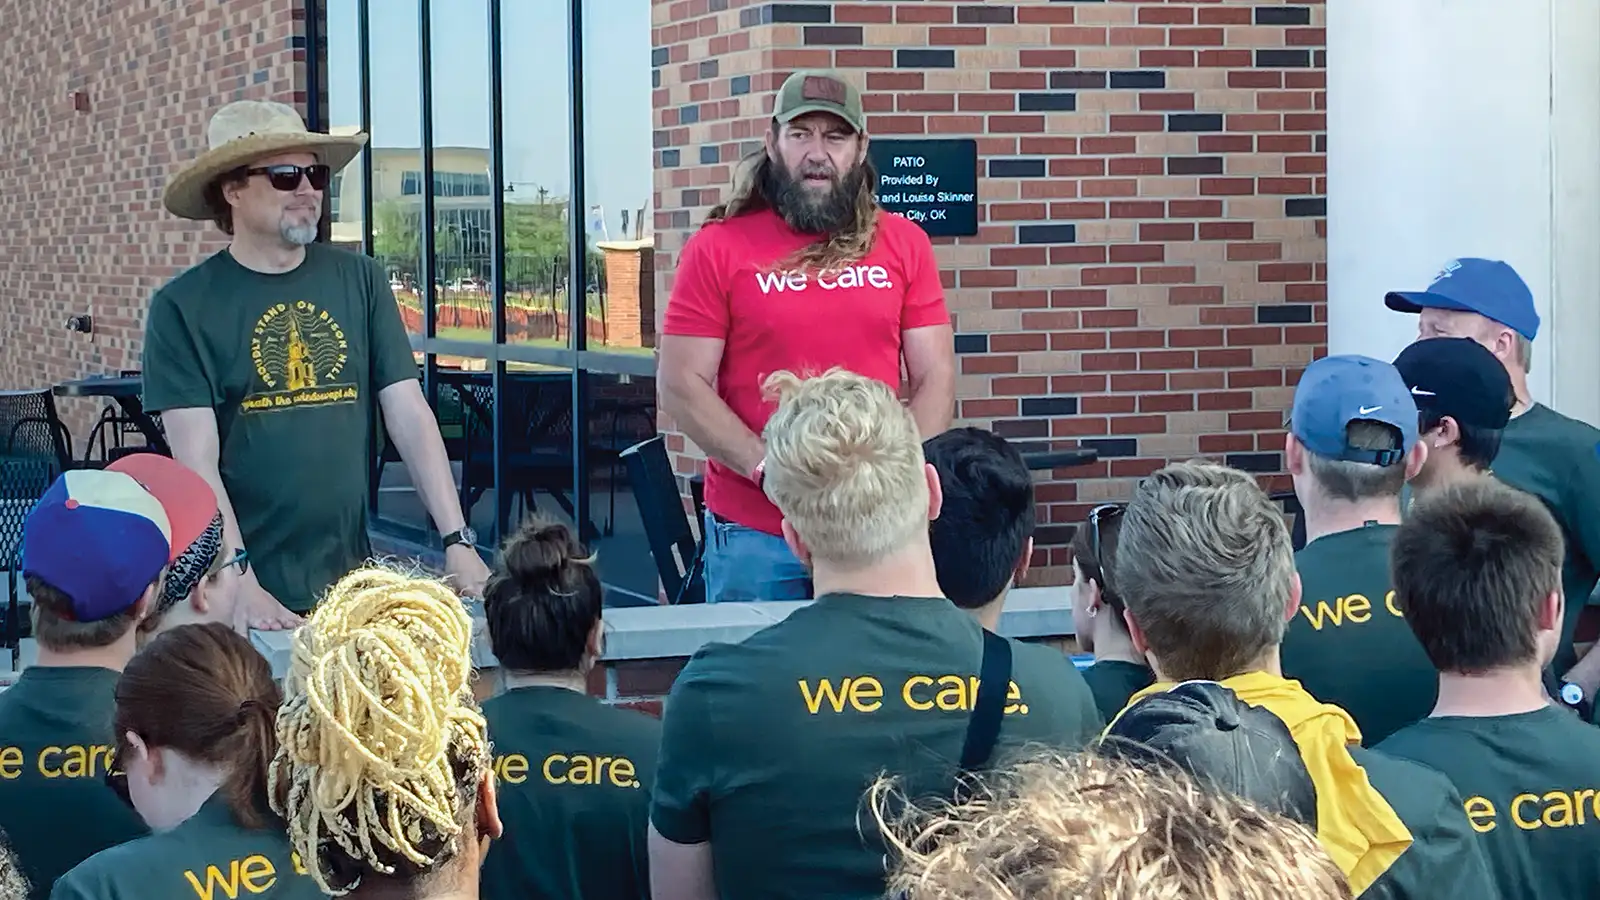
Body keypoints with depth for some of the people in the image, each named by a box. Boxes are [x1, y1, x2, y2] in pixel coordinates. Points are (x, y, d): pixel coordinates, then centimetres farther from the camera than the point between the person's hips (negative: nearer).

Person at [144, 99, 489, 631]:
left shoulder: (359, 281, 6)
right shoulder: (184, 307, -4)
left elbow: (410, 416, 3)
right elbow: (197, 461, -10)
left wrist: (458, 541, -6)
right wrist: (240, 585, -19)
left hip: (350, 580, 3)